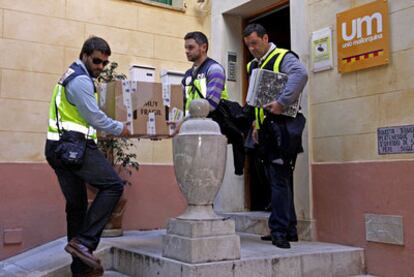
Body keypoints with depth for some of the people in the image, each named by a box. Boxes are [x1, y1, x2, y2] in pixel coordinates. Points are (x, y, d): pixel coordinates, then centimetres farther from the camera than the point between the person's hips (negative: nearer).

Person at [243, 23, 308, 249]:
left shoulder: (283, 57, -5)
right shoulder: (253, 66, 20)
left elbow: (300, 74, -28)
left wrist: (282, 102, -30)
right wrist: (256, 124, 18)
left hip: (281, 127, -9)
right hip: (266, 130, 9)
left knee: (279, 179, -9)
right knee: (277, 179, 12)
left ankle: (280, 231, -3)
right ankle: (288, 229, 21)